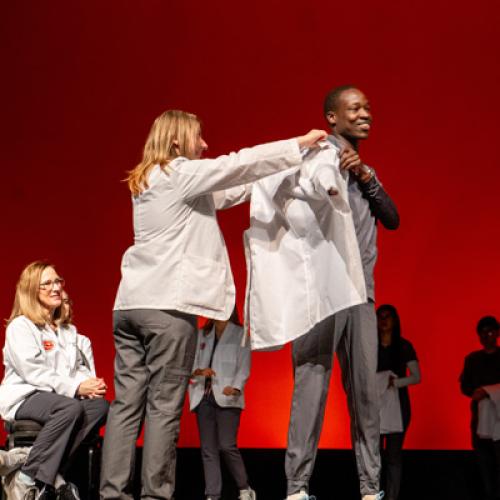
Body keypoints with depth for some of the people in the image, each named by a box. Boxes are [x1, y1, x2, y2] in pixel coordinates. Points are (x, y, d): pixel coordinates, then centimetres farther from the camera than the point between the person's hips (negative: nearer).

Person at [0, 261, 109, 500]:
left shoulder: (68, 330, 19)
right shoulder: (20, 326, -3)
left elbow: (81, 367, 13)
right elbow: (32, 371, -15)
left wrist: (89, 384, -12)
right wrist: (75, 387, -21)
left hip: (60, 396, 6)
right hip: (24, 397, -6)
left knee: (100, 405, -25)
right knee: (70, 408, -36)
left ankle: (52, 474, -24)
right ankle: (26, 479, -28)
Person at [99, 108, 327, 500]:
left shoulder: (148, 181, 23)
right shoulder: (180, 173, -2)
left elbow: (230, 193, 25)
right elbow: (238, 164, -6)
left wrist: (284, 172, 23)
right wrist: (300, 145, 2)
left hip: (131, 303, 8)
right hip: (168, 305, -8)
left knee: (127, 403, 3)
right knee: (164, 406, -5)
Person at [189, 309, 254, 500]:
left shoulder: (240, 334, 7)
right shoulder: (201, 335, 19)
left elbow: (244, 368, -2)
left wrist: (235, 388, -20)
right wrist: (199, 371, -11)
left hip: (226, 398, -4)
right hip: (203, 397, 4)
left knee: (227, 446, -14)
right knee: (208, 449, -1)